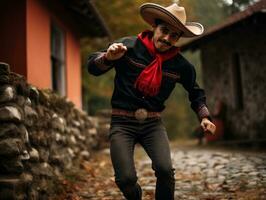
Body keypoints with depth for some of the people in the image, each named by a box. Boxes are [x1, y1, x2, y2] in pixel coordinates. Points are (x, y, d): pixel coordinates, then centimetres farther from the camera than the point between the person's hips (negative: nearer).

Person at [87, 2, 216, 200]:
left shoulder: (180, 65, 2)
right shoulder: (129, 46, -7)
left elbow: (195, 92, 19)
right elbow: (92, 67, -7)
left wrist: (204, 116, 4)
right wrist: (108, 58, -27)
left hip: (153, 123, 2)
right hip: (122, 122, -2)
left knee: (165, 170, -24)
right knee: (126, 179, -16)